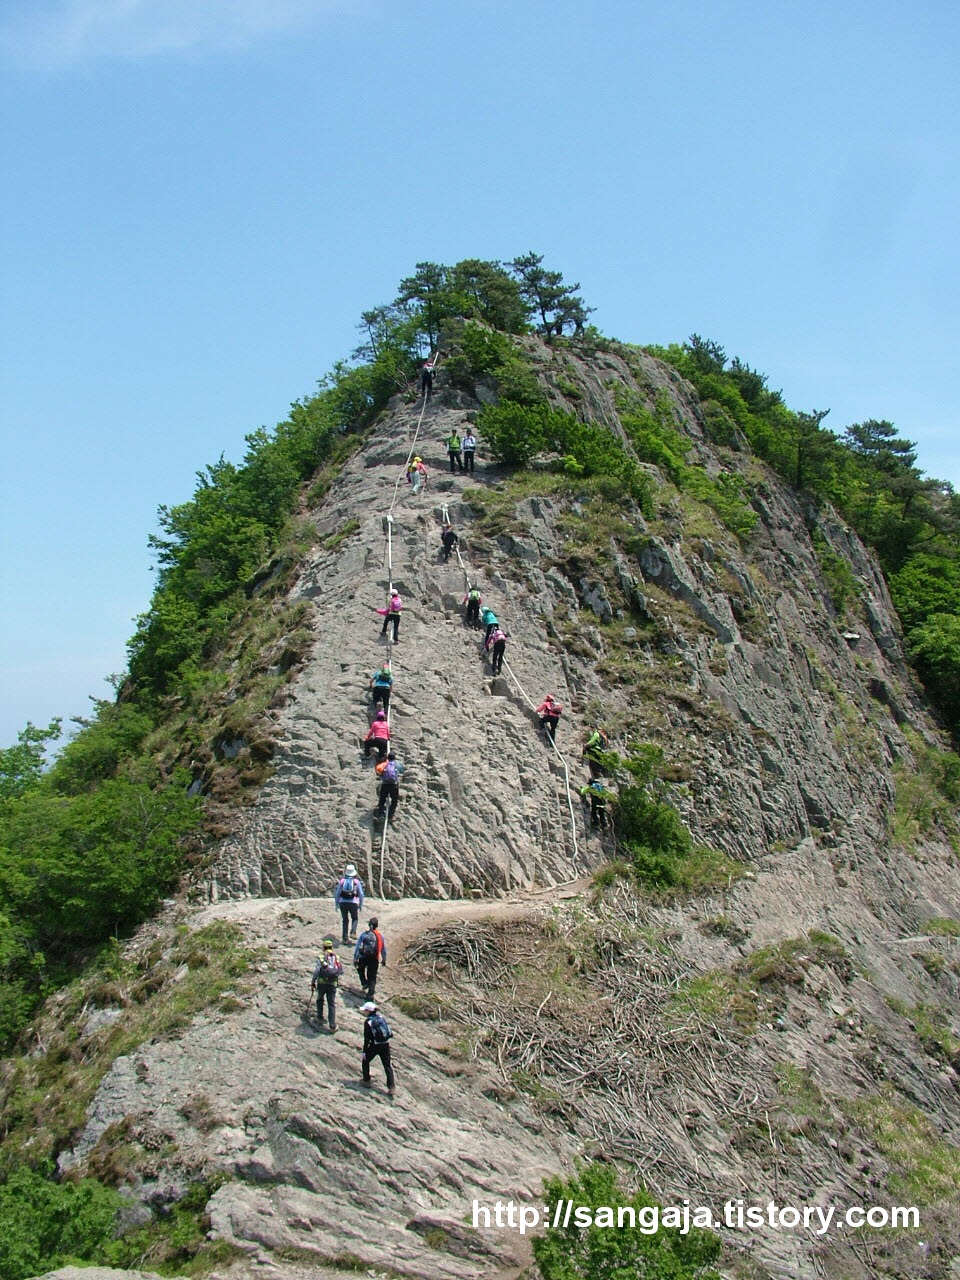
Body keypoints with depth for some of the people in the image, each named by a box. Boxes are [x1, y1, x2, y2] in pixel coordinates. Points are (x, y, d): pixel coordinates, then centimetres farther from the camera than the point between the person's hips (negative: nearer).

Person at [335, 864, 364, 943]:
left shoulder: (341, 881, 3)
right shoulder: (357, 881, 0)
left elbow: (337, 893, 3)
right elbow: (361, 894, 1)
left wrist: (336, 904, 11)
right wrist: (361, 904, 10)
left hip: (343, 902, 1)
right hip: (353, 903, -1)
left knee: (345, 920, 13)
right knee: (355, 918, 20)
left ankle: (345, 939, 9)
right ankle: (353, 932, -5)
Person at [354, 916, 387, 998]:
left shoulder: (364, 934, -4)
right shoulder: (380, 935, -1)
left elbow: (357, 947, -4)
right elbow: (383, 949, 7)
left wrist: (355, 958, 2)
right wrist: (384, 960, 19)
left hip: (363, 958, 0)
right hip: (374, 960, 0)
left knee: (360, 969, 30)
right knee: (372, 977, 11)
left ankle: (364, 983, 13)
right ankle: (370, 994, 3)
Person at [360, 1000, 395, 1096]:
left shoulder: (368, 1021, -9)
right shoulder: (381, 1017, 7)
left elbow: (367, 1038, -11)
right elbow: (389, 1032, 12)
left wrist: (364, 1051, -8)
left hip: (375, 1046, -5)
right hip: (386, 1045, 5)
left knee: (365, 1061, 20)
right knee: (387, 1066, 8)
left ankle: (366, 1081, 23)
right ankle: (392, 1087, 0)